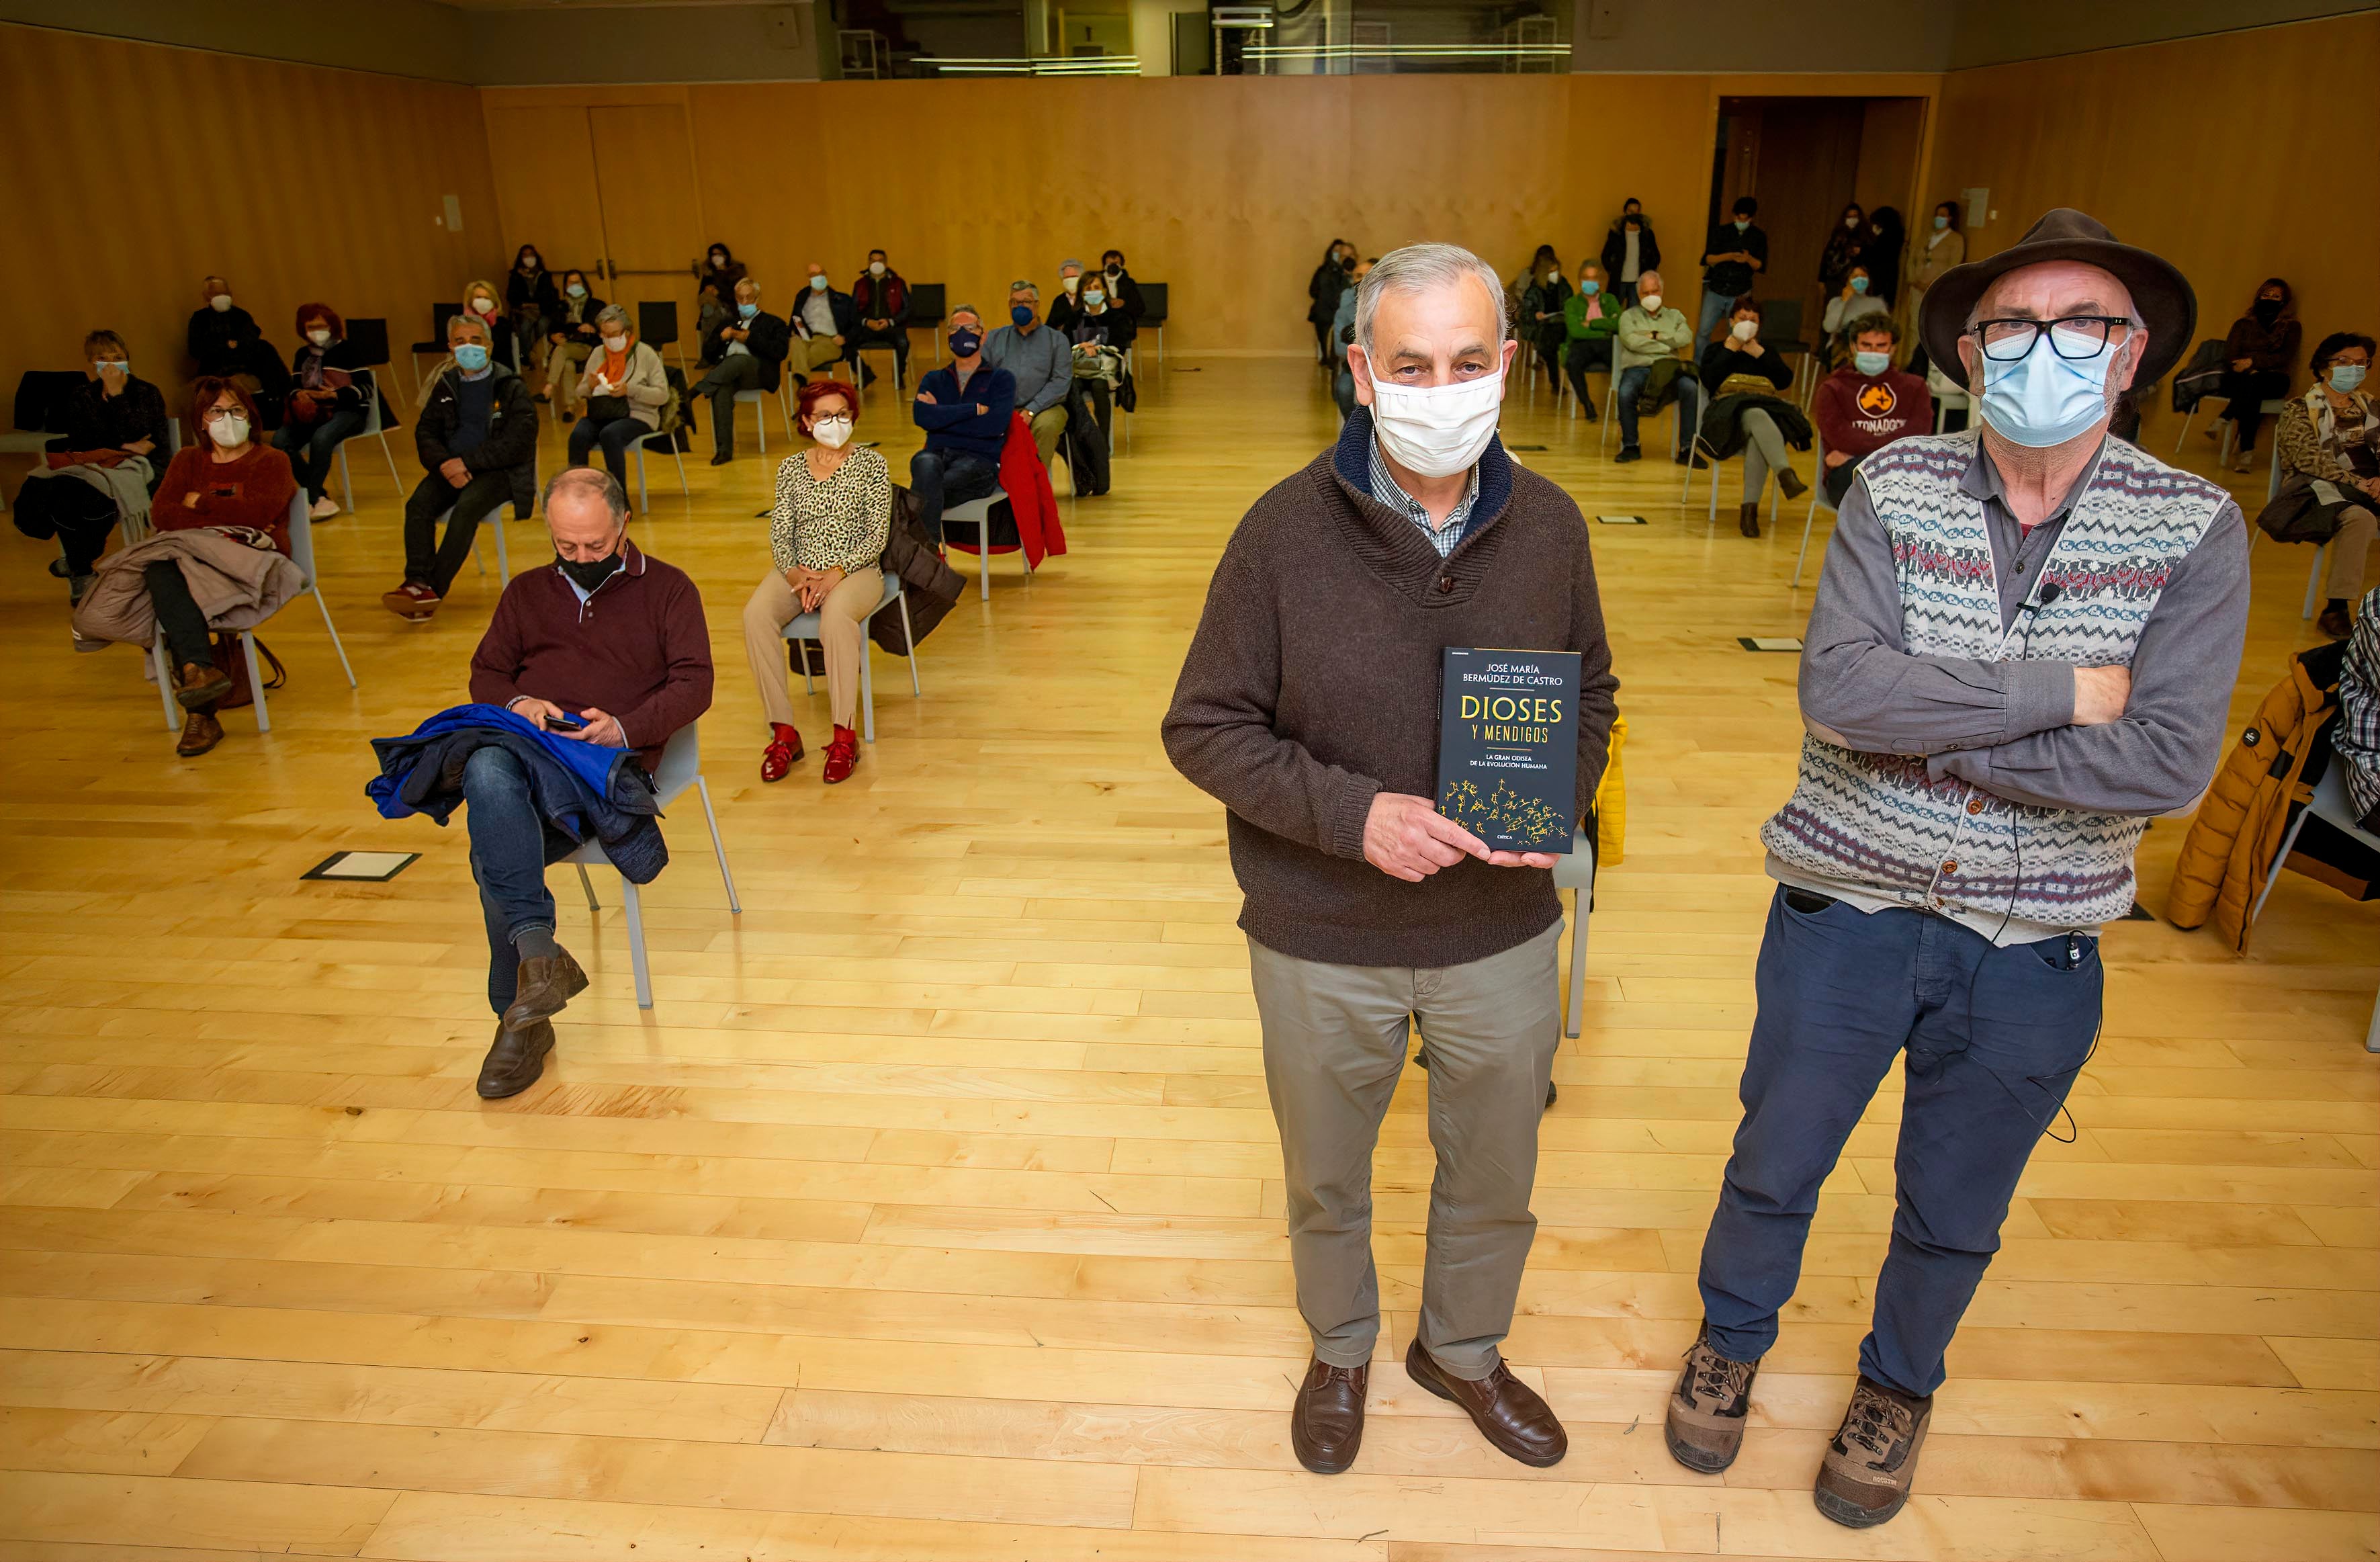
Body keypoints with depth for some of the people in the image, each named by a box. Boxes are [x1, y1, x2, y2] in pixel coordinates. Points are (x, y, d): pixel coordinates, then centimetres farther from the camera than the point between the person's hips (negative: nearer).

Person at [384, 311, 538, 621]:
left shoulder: (512, 387, -1)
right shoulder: (446, 385, 14)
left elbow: (517, 444, -11)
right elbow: (425, 432, 12)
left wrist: (466, 462, -16)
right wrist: (446, 465, -10)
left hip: (498, 470, -5)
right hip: (451, 467, 5)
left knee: (466, 508, -32)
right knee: (418, 505, -23)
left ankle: (434, 590, -32)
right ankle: (418, 583, -32)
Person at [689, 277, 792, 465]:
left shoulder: (773, 323, 21)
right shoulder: (727, 323, 33)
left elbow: (781, 351, 1)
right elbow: (707, 354, 25)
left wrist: (750, 338, -5)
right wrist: (721, 337, 6)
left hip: (759, 372, -2)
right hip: (726, 372, 2)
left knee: (738, 359, -39)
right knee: (722, 390, -35)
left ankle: (696, 390, -42)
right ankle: (724, 449, -40)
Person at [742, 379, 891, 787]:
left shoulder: (871, 463, 2)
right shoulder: (790, 468, 11)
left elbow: (878, 534, -5)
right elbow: (779, 533, 7)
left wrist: (836, 573, -18)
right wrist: (794, 573, -14)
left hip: (856, 569, -3)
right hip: (798, 570, 3)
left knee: (836, 615, -38)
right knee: (756, 614, -28)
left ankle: (845, 737, -31)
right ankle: (783, 732, -23)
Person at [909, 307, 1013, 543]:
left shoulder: (1002, 378, 15)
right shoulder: (934, 379, 24)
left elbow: (995, 425, -5)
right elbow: (921, 416, 1)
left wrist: (942, 416, 1)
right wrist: (975, 409, -3)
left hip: (979, 460, -2)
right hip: (937, 454, 2)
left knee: (925, 492, -34)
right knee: (925, 464, -37)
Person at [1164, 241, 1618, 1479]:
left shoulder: (1549, 527, -7)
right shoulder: (1287, 530, -16)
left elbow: (1589, 702, 7)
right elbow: (1204, 728, -12)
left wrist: (1556, 802, -14)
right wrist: (1352, 814, -25)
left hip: (1501, 930, 2)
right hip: (1323, 941, -2)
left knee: (1494, 1178, 22)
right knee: (1325, 1179, 22)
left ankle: (1463, 1350, 53)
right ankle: (1340, 1351, 52)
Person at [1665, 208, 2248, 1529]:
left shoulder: (2196, 529, -9)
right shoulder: (1895, 490, -10)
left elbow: (2169, 764, -20)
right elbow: (1838, 692, -24)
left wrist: (1926, 735, -21)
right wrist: (2058, 691, -23)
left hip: (2034, 949, 1)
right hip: (1850, 910, 0)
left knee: (1954, 1212, 21)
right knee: (1774, 1164, 18)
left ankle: (1900, 1382, 50)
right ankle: (1732, 1339, 47)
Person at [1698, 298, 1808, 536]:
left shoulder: (1767, 351, 30)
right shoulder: (1715, 349, 25)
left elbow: (1786, 381, 11)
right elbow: (1709, 381, 3)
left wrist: (1760, 354, 5)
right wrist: (1730, 349, 5)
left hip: (1766, 406, 2)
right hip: (1730, 408, -2)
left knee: (1758, 439, -37)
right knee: (1757, 416, -40)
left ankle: (1749, 509, -47)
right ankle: (1786, 474, -60)